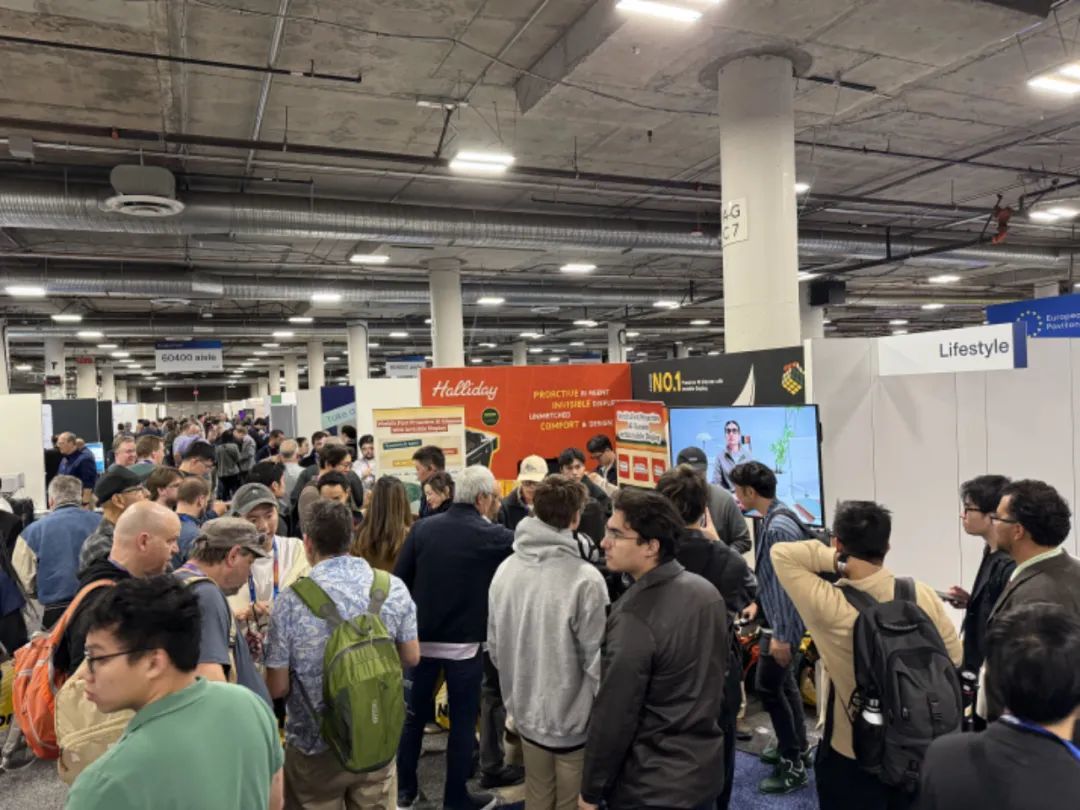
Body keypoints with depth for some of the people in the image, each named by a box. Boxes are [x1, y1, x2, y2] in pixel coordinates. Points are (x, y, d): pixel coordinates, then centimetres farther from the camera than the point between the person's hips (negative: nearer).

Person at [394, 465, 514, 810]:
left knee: (414, 714, 17)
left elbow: (399, 580, -1)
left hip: (421, 637, 4)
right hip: (464, 642, -3)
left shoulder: (422, 528, -5)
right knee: (462, 720, 12)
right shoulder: (490, 535, -14)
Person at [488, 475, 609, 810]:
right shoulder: (585, 579, -25)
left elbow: (494, 646, 1)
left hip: (526, 713, 5)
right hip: (573, 717, -5)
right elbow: (597, 660, -19)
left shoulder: (505, 569, -8)